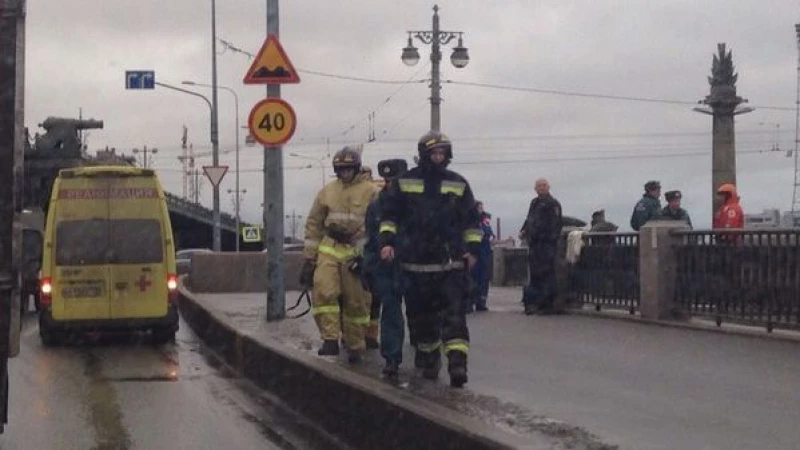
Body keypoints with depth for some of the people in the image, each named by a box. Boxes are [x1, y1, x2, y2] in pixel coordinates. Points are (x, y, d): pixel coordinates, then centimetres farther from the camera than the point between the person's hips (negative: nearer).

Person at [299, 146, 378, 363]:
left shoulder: (371, 192, -2)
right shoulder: (328, 191, 9)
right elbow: (314, 224, 12)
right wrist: (309, 258, 8)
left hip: (356, 253, -2)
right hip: (329, 250, 2)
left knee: (356, 302, 3)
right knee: (324, 291, -16)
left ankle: (355, 346, 16)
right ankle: (330, 340, -13)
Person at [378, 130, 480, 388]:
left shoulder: (458, 184, 8)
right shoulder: (404, 183, 5)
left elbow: (471, 220, 14)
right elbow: (389, 214, 10)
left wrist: (473, 249, 7)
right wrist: (387, 241, -2)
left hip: (451, 262, -1)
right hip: (416, 262, 1)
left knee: (454, 313, -12)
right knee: (422, 315, 8)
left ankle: (457, 363, -21)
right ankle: (428, 358, 25)